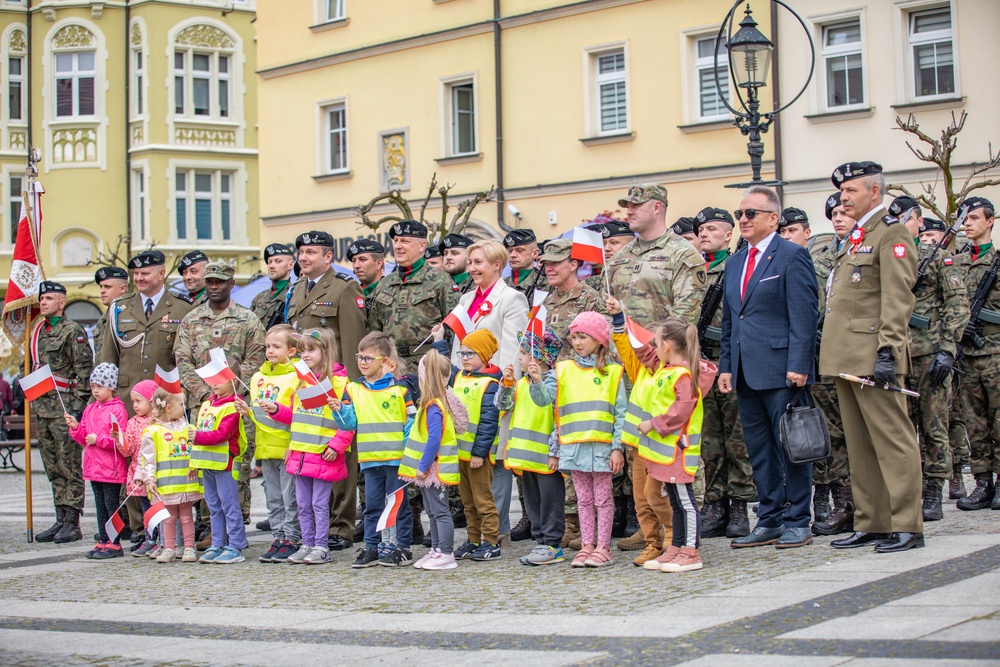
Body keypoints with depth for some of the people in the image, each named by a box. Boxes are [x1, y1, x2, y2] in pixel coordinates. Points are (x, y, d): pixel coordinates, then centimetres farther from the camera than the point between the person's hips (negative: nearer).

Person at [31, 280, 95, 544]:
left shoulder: (72, 331, -7)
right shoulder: (38, 331, 16)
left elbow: (84, 371, -11)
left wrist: (78, 406, -15)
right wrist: (33, 404, 18)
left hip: (65, 407, -8)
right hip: (42, 408, 8)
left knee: (70, 467, -4)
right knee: (53, 469, 10)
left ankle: (72, 523, -2)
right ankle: (61, 520, 15)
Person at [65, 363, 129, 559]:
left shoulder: (118, 409, -10)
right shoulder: (90, 410, 13)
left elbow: (121, 440, -17)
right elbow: (84, 438, 17)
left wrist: (98, 439, -20)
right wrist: (75, 427, -1)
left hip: (111, 468, -8)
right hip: (93, 467, 8)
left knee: (111, 504, -3)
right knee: (100, 505, 12)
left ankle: (114, 544, 1)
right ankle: (103, 541, 18)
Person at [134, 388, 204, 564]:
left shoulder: (187, 428, 8)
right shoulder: (153, 431, -4)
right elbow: (147, 457, -4)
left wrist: (196, 468, 2)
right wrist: (149, 479, -9)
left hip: (187, 482, 3)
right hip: (166, 483, -2)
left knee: (186, 515, 8)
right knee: (169, 517, 7)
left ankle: (189, 547, 13)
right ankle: (169, 548, 14)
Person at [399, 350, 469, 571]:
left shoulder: (434, 407, -20)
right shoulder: (436, 402, 10)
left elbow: (434, 439, -25)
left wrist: (423, 466, -20)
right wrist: (422, 467, 17)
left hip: (435, 469, -10)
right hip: (430, 469, 10)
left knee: (440, 511, -5)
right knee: (433, 512, 16)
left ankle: (447, 556, 0)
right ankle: (436, 550, 25)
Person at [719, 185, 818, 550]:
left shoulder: (792, 256, -5)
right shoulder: (735, 263, 18)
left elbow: (804, 315, -11)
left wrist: (798, 365, -18)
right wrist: (726, 366, 12)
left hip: (781, 370, -7)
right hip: (746, 373, 7)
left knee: (790, 447, -1)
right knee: (759, 451, 10)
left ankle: (797, 521, 7)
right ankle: (770, 520, 18)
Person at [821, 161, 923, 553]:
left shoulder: (892, 234, -7)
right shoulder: (855, 238, 20)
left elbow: (897, 299, -16)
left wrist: (887, 351, -22)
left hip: (872, 357, -10)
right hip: (846, 359, 10)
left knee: (892, 440, -6)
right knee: (859, 445, 11)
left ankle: (906, 525, -2)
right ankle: (871, 523, 17)